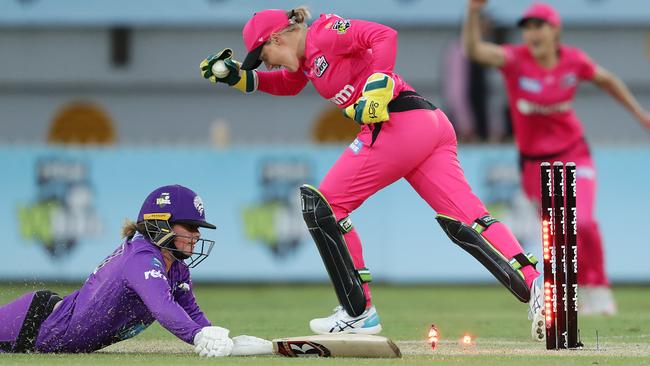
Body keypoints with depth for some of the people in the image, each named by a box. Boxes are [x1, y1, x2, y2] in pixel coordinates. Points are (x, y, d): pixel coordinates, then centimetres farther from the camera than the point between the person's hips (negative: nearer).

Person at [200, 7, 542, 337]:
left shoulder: (323, 34, -4)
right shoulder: (306, 57, 24)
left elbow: (384, 35, -15)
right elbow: (285, 84, 44)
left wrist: (376, 88, -22)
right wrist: (239, 76, 30)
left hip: (396, 123, -10)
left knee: (322, 205, 2)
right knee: (468, 220, -4)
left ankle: (358, 311, 3)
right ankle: (536, 287, -22)